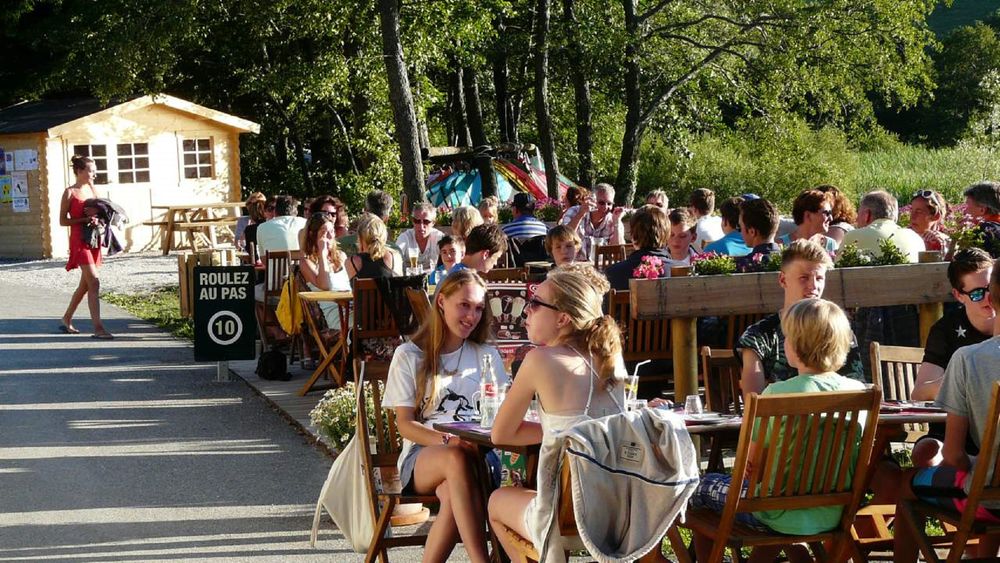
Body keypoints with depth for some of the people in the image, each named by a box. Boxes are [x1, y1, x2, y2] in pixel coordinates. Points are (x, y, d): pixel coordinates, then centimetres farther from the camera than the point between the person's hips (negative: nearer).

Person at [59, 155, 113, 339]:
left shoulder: (93, 190, 12)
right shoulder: (70, 193, -6)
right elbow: (63, 220, -7)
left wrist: (97, 219, -5)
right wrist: (85, 219, -18)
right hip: (79, 240, -7)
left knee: (85, 284, 14)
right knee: (94, 281, -16)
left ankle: (66, 320, 29)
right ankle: (98, 328, -18)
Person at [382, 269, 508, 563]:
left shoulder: (487, 355, 17)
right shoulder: (408, 356, 8)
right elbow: (405, 424, 1)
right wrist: (447, 441, -19)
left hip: (476, 455, 2)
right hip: (422, 456, -1)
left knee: (453, 493, -37)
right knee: (456, 460, -39)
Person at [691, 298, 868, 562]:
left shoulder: (778, 394, -19)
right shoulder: (858, 391, -6)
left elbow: (750, 463, -14)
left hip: (782, 516, -5)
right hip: (833, 515, 5)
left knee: (701, 488, 19)